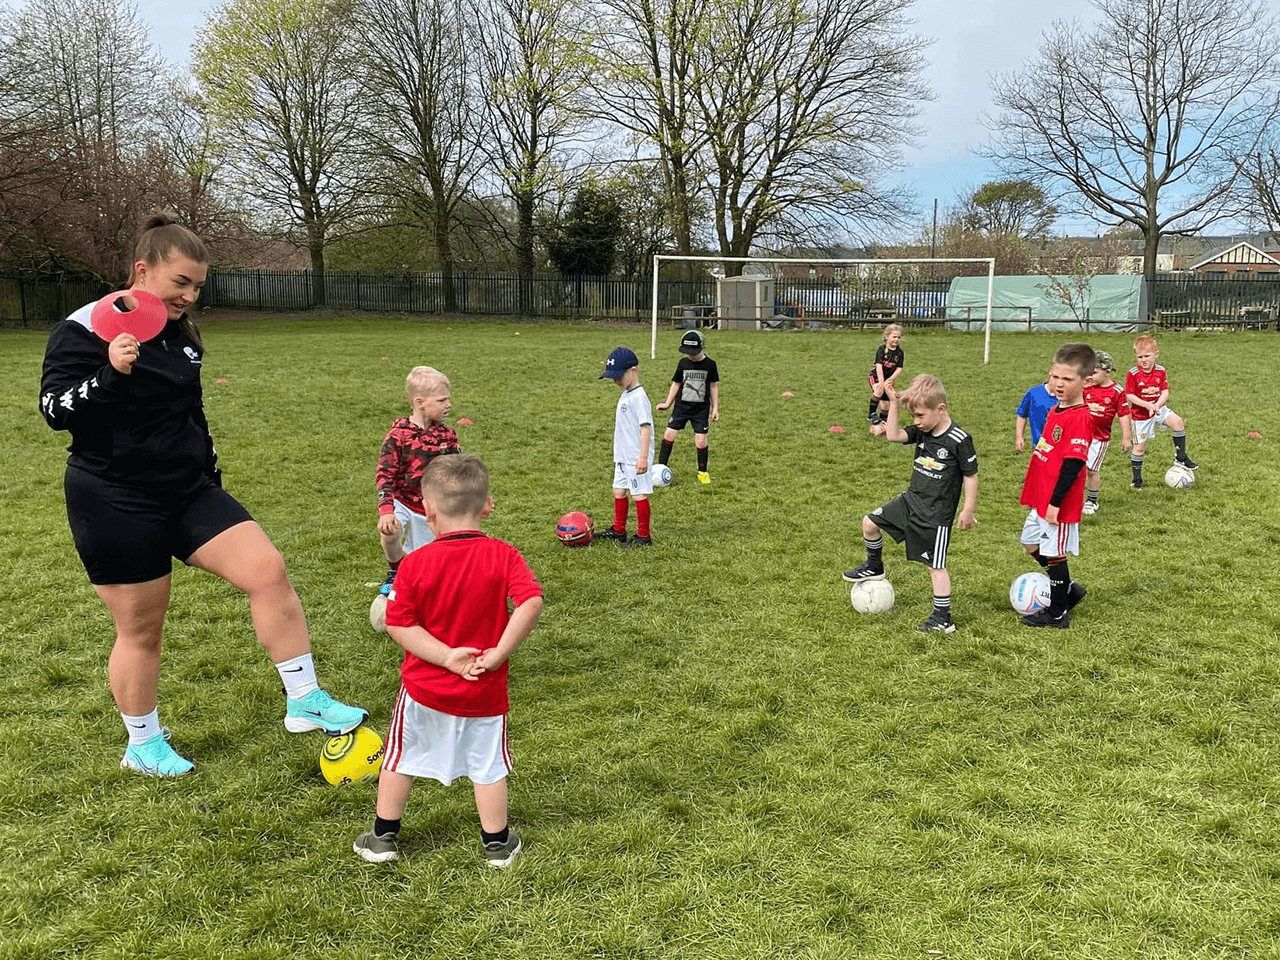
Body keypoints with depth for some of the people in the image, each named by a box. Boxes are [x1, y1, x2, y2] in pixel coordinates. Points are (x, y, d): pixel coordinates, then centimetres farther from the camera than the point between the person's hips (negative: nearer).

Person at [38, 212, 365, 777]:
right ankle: (143, 746, 27)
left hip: (187, 490, 6)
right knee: (141, 629, 4)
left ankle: (305, 703, 0)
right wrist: (111, 375, -32)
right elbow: (55, 409, -15)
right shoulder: (87, 329, -12)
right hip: (117, 503, -6)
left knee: (268, 570, -9)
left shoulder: (180, 332, 9)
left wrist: (210, 478, 23)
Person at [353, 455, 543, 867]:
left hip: (424, 689, 0)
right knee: (488, 764, 16)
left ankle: (383, 837, 32)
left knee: (401, 758, 19)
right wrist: (499, 653, -19)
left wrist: (446, 656, -15)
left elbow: (398, 623, -14)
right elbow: (531, 602, -24)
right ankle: (497, 844, 27)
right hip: (485, 691, 0)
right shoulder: (503, 556, -12)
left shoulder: (415, 563, -11)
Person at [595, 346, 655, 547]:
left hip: (636, 459, -10)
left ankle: (643, 536, 7)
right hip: (623, 457, 10)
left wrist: (643, 456, -26)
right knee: (619, 492, 17)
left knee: (639, 494, -2)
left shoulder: (639, 397, -17)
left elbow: (645, 427, -22)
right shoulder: (625, 395, 13)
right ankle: (618, 531, 30)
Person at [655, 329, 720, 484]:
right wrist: (667, 403, 5)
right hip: (682, 406, 2)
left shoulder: (710, 365, -5)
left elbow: (713, 387, 4)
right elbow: (676, 384, 9)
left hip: (701, 409, -2)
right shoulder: (683, 363, -1)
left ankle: (703, 472, 17)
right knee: (669, 435, -3)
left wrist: (715, 408, 4)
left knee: (701, 441, -2)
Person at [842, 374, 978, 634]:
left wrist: (968, 510, -12)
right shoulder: (922, 432, 2)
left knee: (936, 566, 0)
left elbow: (971, 476, -13)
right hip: (911, 500, 7)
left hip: (937, 514, -7)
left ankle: (942, 619, 12)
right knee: (870, 522, 8)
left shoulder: (958, 440, -18)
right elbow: (893, 436, -8)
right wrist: (893, 402, -13)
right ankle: (874, 566, 32)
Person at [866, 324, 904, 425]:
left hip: (889, 379, 4)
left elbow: (899, 368, -7)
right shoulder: (882, 349, -13)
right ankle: (871, 414, -25)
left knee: (886, 405, 5)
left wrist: (890, 379, -24)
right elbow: (879, 365, -22)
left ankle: (882, 422, 26)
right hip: (876, 377, -4)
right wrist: (881, 381, -31)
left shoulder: (899, 352, -2)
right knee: (879, 390, -36)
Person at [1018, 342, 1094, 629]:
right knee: (1032, 544, 21)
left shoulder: (1080, 418, -20)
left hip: (1059, 504, -10)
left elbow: (1073, 464, -23)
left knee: (1054, 553, 2)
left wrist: (1056, 502, -23)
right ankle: (1068, 588, 36)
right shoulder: (1055, 410, 9)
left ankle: (1057, 613, 16)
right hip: (1042, 499, 10)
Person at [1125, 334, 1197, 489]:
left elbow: (1165, 392, -7)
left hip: (1158, 409, 3)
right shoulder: (1132, 373, -16)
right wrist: (1147, 405, -28)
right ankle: (1136, 478, 17)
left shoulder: (1160, 371, -5)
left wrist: (1156, 405, -25)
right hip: (1140, 415, -3)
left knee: (1178, 422, -21)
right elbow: (1129, 395, -18)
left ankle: (1181, 456, -4)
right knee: (1140, 446, 2)